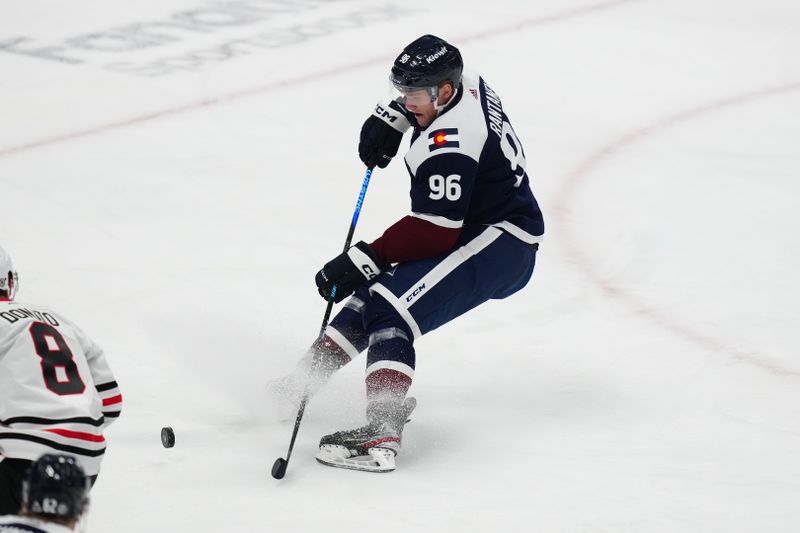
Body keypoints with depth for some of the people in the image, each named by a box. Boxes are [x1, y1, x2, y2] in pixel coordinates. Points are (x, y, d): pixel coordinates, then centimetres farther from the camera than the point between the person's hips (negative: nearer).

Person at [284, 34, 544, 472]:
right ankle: (306, 379, 19)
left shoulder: (448, 145, -27)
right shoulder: (462, 82, 1)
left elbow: (433, 232, -29)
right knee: (375, 291, 15)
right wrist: (391, 117, 11)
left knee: (390, 308, -25)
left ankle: (381, 435, -36)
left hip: (498, 244, -11)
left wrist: (364, 260, -26)